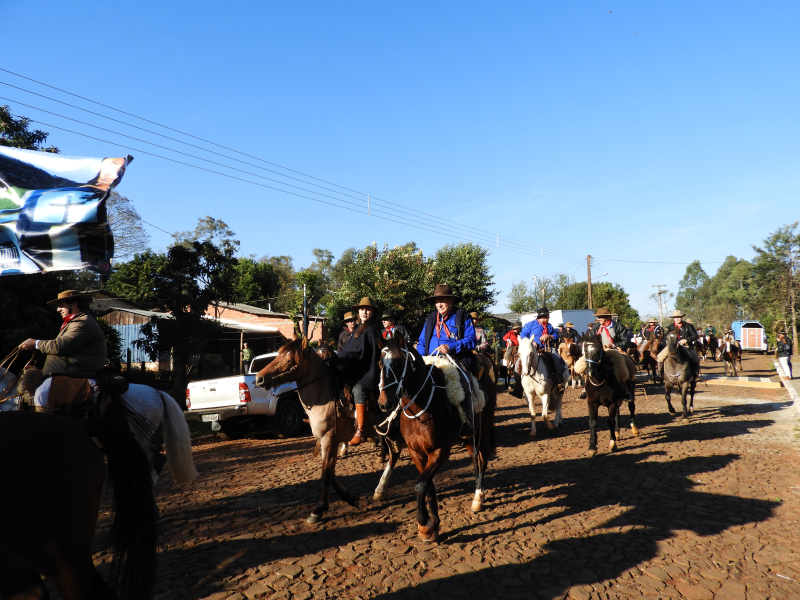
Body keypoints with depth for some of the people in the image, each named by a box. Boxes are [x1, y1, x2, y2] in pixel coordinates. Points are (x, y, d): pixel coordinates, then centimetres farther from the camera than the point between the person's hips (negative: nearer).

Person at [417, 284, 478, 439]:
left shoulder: (463, 317, 5)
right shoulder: (430, 319, 19)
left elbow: (470, 340, -5)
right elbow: (422, 343, 20)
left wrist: (450, 348, -20)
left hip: (457, 359, -5)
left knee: (463, 383, -32)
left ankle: (467, 425, -26)